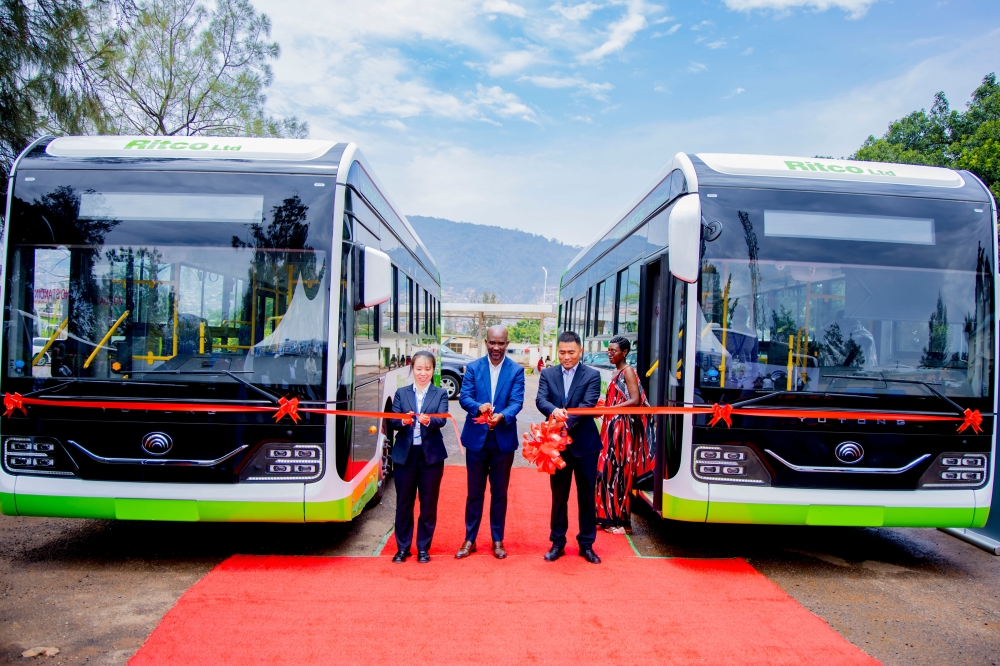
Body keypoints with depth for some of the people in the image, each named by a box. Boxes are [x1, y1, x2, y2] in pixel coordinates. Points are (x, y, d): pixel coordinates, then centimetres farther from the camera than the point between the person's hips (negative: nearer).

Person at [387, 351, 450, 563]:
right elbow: (392, 422, -3)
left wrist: (429, 421, -34)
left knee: (429, 504, 6)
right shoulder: (401, 393, 7)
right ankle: (402, 547, 20)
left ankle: (423, 548, 19)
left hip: (431, 455, -1)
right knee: (403, 503, 8)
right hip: (405, 454, 1)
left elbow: (442, 420, -12)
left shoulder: (440, 394, 4)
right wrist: (403, 421, -25)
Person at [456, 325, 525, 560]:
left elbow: (517, 401, -10)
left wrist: (502, 416, -31)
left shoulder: (516, 371, -1)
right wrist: (479, 406, -29)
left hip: (503, 439, 0)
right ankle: (470, 540, 21)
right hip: (476, 438, 1)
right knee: (474, 492, 9)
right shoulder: (472, 368, 2)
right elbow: (464, 397, -7)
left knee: (500, 492, 11)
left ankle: (498, 540, 23)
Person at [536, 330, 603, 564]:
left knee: (587, 496, 8)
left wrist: (566, 421, -30)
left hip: (584, 444, -2)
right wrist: (554, 411, -33)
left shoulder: (592, 375, -3)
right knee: (558, 496, 12)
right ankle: (557, 543, 23)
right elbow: (540, 400, -10)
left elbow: (588, 404, -16)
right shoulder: (547, 374, 4)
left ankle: (586, 545, 20)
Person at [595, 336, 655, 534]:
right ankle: (609, 517, 16)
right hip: (612, 427, 8)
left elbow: (635, 401, -17)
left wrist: (609, 409, -19)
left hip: (623, 428, -8)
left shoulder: (628, 371, -9)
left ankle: (622, 521, 2)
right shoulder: (616, 372, 17)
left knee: (620, 473, -5)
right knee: (608, 471, 8)